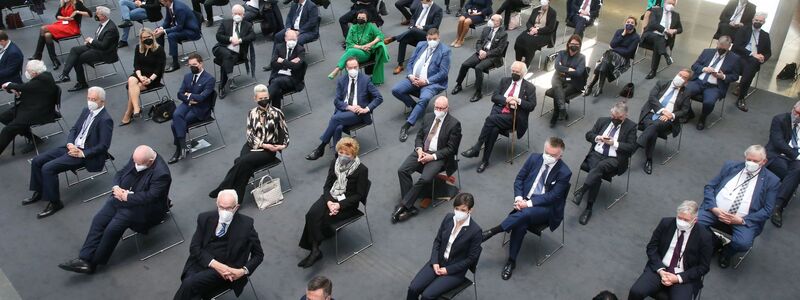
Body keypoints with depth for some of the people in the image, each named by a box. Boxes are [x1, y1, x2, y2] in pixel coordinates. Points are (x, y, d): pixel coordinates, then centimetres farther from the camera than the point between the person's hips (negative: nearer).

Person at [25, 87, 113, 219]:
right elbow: (74, 129, 16)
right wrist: (70, 143, -4)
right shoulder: (86, 111, 10)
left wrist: (82, 153, -21)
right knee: (37, 161, 3)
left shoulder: (105, 120, -17)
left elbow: (103, 146, -20)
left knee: (48, 168, -20)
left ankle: (55, 203, -6)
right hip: (72, 147, 9)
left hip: (85, 154, -9)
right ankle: (39, 192, 21)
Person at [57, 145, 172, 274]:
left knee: (113, 228, -19)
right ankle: (85, 259, -5)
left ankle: (94, 262, -1)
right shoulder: (137, 158, -3)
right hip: (123, 196, 8)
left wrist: (127, 197, -23)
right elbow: (120, 173, 10)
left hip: (142, 208, -8)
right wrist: (117, 187, -10)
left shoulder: (161, 174, -26)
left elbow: (149, 197, -28)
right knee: (98, 220, -6)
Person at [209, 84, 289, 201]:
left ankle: (223, 189, -17)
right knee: (245, 166, -29)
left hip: (269, 150, -3)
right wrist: (264, 145, -14)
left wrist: (283, 145, -14)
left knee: (243, 161, -27)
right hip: (252, 145, 3)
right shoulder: (252, 113, 5)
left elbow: (285, 132, 4)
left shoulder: (277, 113, -3)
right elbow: (250, 136, 0)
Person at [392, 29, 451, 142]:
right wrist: (411, 75, -7)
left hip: (432, 82, -5)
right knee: (395, 90, -16)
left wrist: (426, 81, -19)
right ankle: (415, 106, 7)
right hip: (414, 79, 5)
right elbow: (410, 62, 13)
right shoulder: (421, 45, 11)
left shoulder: (445, 51, -5)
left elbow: (443, 73, -11)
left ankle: (406, 125, -31)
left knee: (425, 98, -35)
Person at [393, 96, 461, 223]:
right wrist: (419, 150, -6)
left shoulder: (454, 124, -6)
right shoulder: (428, 119, 12)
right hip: (422, 152, 5)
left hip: (438, 156, -5)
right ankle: (409, 207, -16)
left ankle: (403, 206, -16)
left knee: (424, 178, -30)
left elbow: (450, 148, -8)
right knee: (402, 170, -18)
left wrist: (433, 156, -18)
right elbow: (419, 136, 15)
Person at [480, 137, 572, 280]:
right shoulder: (534, 158, 0)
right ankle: (511, 261, -15)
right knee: (521, 224, -28)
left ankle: (492, 231, -25)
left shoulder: (564, 172, -12)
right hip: (525, 202, 3)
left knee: (525, 213, -36)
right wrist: (518, 198, -11)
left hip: (547, 209, -3)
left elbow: (552, 196, -15)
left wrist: (529, 203, -23)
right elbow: (519, 179, 6)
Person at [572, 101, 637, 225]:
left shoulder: (631, 126, 4)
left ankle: (582, 190, -38)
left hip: (614, 159, -2)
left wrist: (614, 143, -14)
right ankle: (589, 208, -30)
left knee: (600, 166, -37)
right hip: (596, 154, 3)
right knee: (597, 174, -29)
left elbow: (632, 147, -2)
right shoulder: (602, 121, 14)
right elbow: (588, 135, 15)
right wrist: (598, 138, -7)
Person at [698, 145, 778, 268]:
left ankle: (726, 251, 6)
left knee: (743, 243, -31)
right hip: (716, 211, 2)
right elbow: (709, 187, 8)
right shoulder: (730, 166, 10)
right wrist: (714, 208, -10)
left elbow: (767, 210, 0)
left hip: (745, 219, -2)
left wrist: (742, 220, -14)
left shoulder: (771, 180, 4)